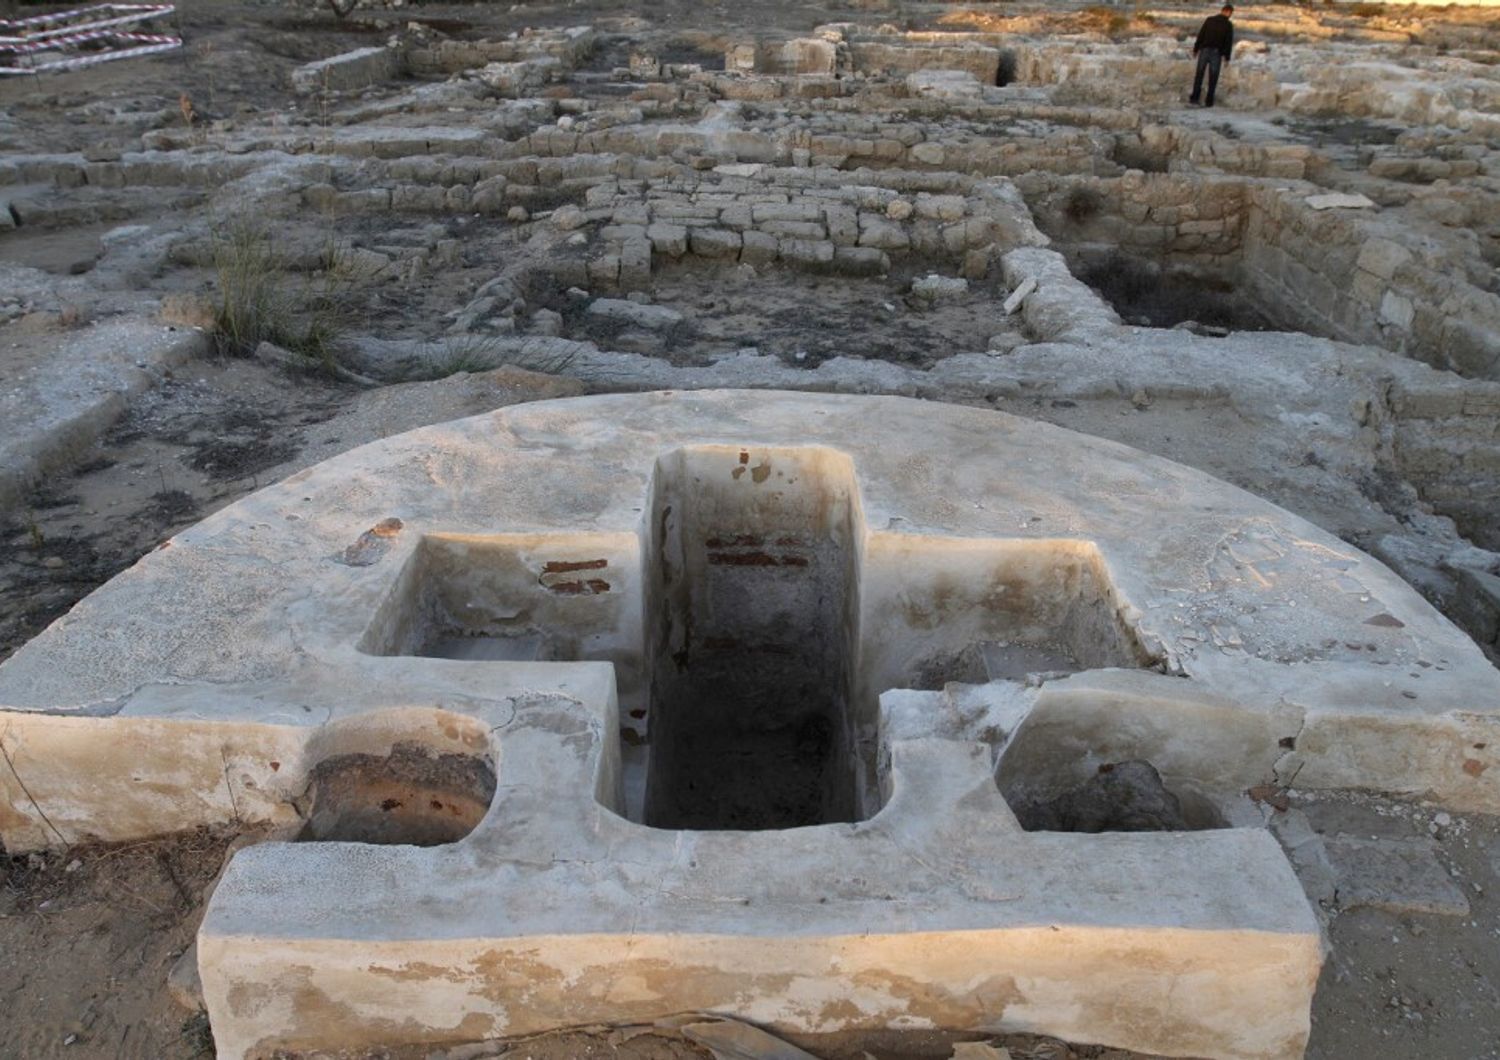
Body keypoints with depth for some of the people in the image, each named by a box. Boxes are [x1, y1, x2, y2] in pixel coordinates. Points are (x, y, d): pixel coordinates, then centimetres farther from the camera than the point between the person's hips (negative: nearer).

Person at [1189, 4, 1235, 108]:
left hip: (1204, 50, 1)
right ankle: (1209, 101, 6)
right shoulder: (1228, 25, -2)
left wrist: (1195, 49, 7)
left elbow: (1200, 35, 0)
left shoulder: (1209, 19, 2)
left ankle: (1194, 98, 7)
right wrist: (1227, 57, 3)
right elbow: (1229, 42, -3)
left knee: (1199, 75, 11)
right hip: (1217, 53, -1)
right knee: (1213, 78, 6)